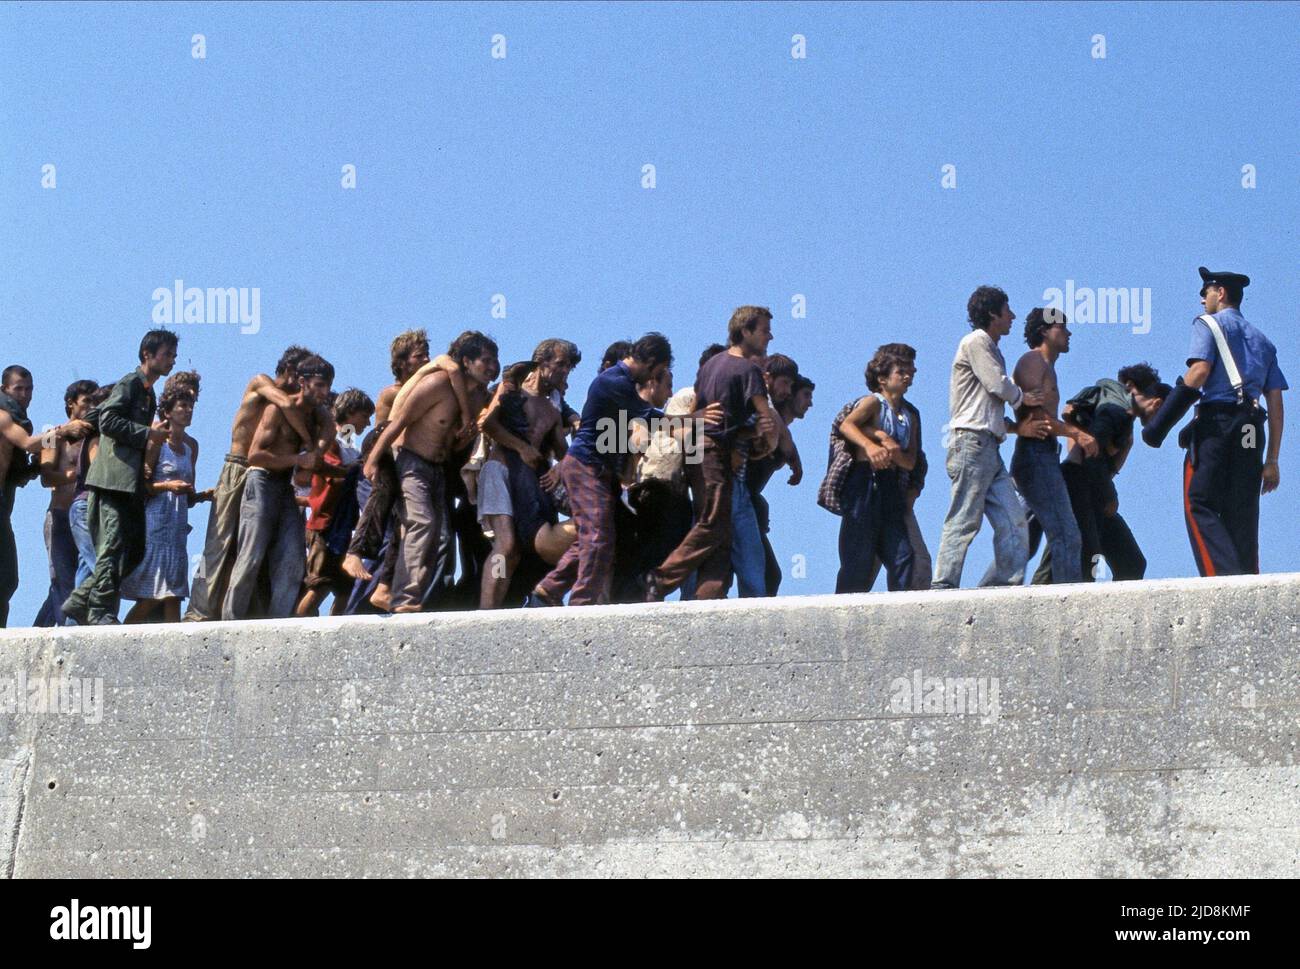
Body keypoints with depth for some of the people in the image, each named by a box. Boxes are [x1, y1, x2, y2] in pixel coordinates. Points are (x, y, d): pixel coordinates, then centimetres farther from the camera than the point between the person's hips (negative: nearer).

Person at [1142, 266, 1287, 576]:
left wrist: (1163, 419, -7)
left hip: (1216, 420, -6)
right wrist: (1272, 460, 17)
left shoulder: (1208, 323, 8)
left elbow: (1200, 370, -10)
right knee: (1243, 515, 4)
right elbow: (1276, 402, 19)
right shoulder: (1262, 340, 27)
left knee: (1200, 506, -9)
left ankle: (1226, 576, -28)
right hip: (1252, 430, 6)